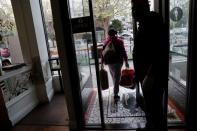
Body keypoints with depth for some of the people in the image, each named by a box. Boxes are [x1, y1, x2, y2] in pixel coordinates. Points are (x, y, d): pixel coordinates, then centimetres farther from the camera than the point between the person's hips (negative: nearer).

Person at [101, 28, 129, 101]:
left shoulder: (106, 42, 5)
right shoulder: (119, 41, -4)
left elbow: (103, 53, 3)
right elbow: (123, 52, -6)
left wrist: (102, 63, 9)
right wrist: (126, 61, 1)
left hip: (109, 62, 4)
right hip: (117, 62, -4)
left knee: (114, 77, 20)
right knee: (116, 78, -1)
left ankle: (115, 91, 36)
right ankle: (115, 94, -3)